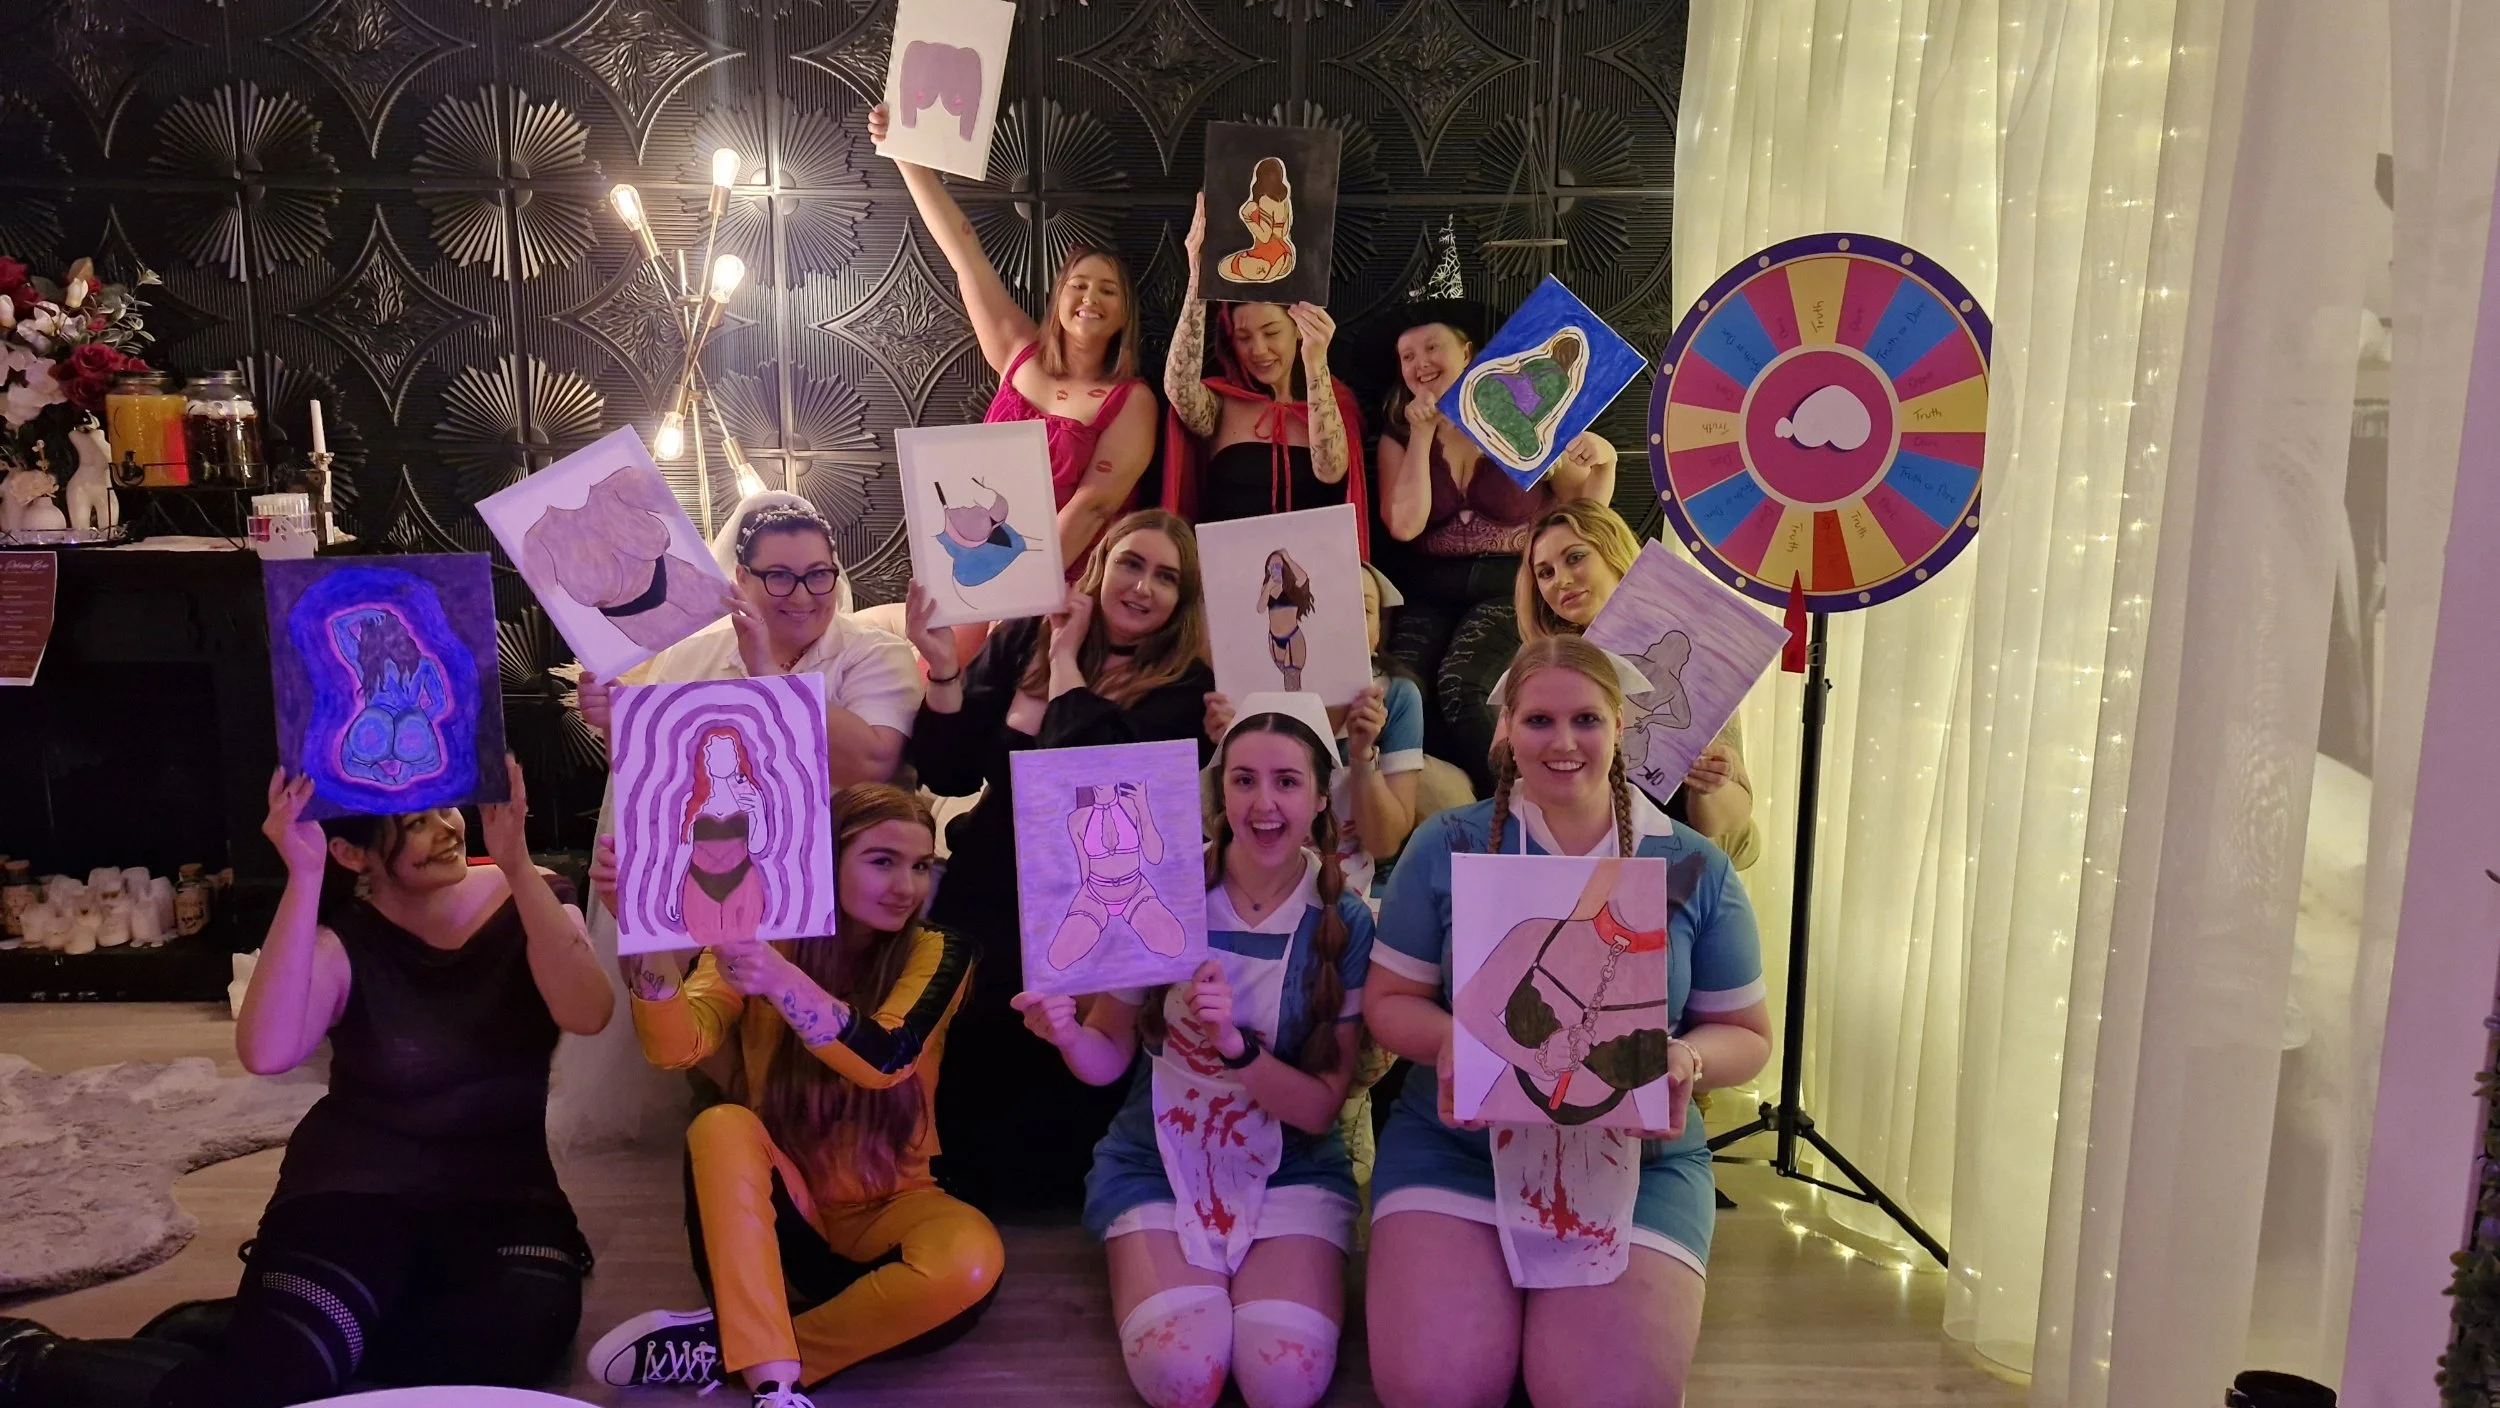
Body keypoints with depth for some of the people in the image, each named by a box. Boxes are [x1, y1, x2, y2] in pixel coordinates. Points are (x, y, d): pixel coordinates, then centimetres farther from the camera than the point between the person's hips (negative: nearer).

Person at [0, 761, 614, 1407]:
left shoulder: (532, 903, -2)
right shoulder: (344, 941, -5)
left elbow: (587, 1013, -23)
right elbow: (267, 1053, -26)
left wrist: (517, 866, -31)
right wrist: (305, 877, -30)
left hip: (502, 1199, 2)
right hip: (356, 1189, -2)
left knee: (515, 1337, -31)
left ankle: (224, 1330, -10)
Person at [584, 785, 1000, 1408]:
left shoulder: (935, 954, -6)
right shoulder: (759, 940, -4)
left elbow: (885, 1060, -26)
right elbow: (677, 1047, -22)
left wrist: (781, 981, -43)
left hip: (884, 1211, 0)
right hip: (774, 1212, 1)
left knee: (970, 1259, -31)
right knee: (722, 1125, -29)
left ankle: (723, 1348, -20)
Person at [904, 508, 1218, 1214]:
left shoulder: (1184, 688, -3)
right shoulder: (1021, 639, 7)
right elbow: (950, 774, 3)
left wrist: (1066, 661, -9)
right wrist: (944, 670, -13)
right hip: (983, 891, 3)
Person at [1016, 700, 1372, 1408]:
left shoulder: (1345, 925, -6)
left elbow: (1321, 1107, -8)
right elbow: (1110, 1059, -1)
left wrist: (1235, 1045, -26)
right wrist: (1067, 1034, -25)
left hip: (1291, 1169, 0)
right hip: (1159, 1160, 0)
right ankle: (1146, 1278, 7)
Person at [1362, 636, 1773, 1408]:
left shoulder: (1694, 868, 1)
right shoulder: (1446, 846, -1)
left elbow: (1746, 1033, 7)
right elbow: (1388, 1000, 3)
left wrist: (1686, 1059, -17)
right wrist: (1451, 1039, -20)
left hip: (1639, 1158, 1)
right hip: (1454, 1146, 0)